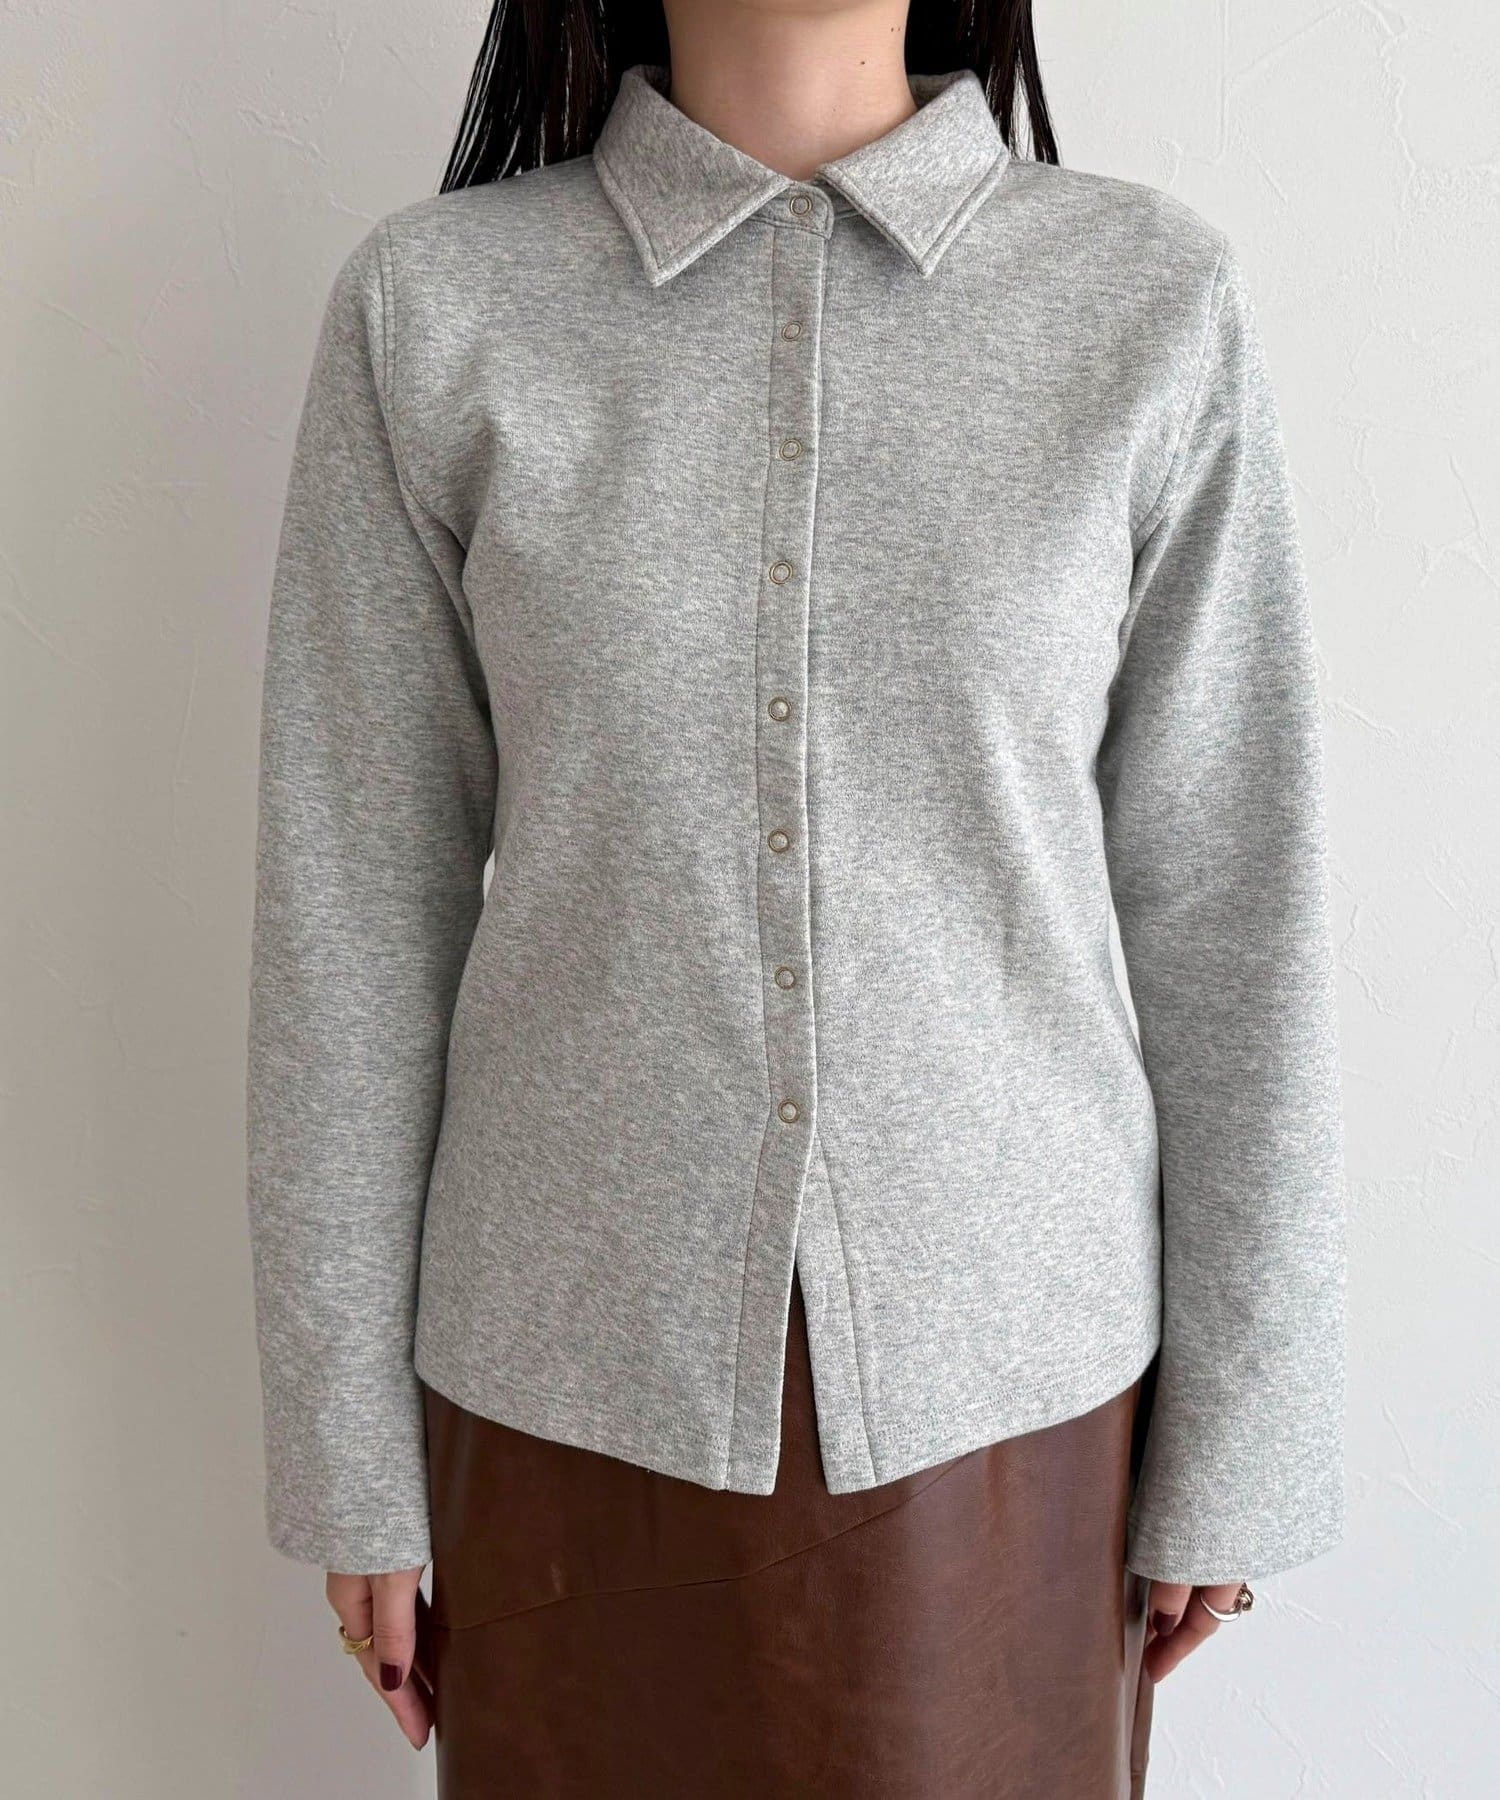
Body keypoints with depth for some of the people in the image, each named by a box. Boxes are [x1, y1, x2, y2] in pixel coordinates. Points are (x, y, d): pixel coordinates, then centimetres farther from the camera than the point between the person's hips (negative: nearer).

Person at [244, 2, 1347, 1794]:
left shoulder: (1156, 301, -6)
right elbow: (354, 903, -3)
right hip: (577, 1375, 0)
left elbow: (1232, 908, -2)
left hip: (1004, 1372, 1)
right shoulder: (430, 304, -5)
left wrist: (1233, 1445, 1)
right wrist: (350, 1451, 1)